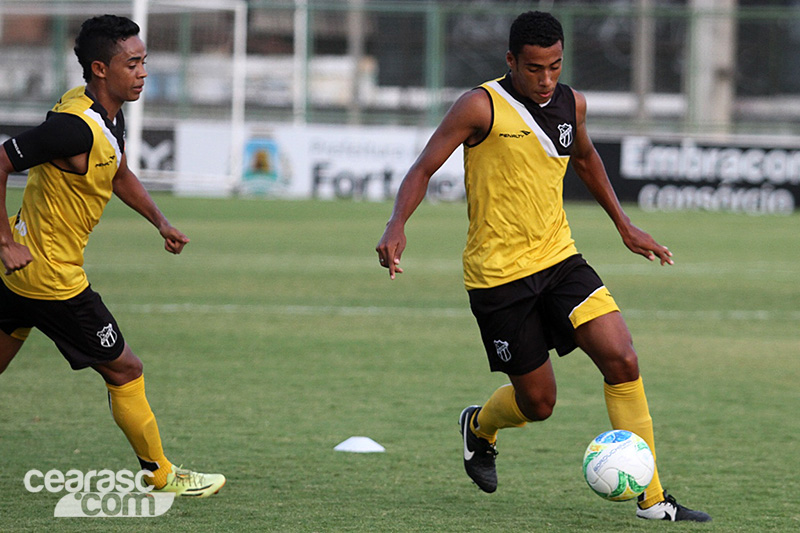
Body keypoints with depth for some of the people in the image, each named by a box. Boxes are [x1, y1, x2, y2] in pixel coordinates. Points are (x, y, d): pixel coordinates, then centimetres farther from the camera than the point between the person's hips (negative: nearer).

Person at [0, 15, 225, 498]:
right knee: (125, 371, 3)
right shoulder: (75, 127, -27)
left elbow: (120, 175, 24)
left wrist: (161, 222, 13)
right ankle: (160, 477, 16)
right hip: (51, 273, -10)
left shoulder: (110, 114, 5)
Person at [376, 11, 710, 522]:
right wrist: (397, 224, -27)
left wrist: (624, 224, 25)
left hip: (559, 259, 5)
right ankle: (479, 427, 39)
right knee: (537, 403, 1)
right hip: (498, 274, -5)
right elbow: (423, 169, -10)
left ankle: (652, 499, -8)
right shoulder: (482, 106, -12)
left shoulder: (571, 104, 5)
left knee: (623, 361, -13)